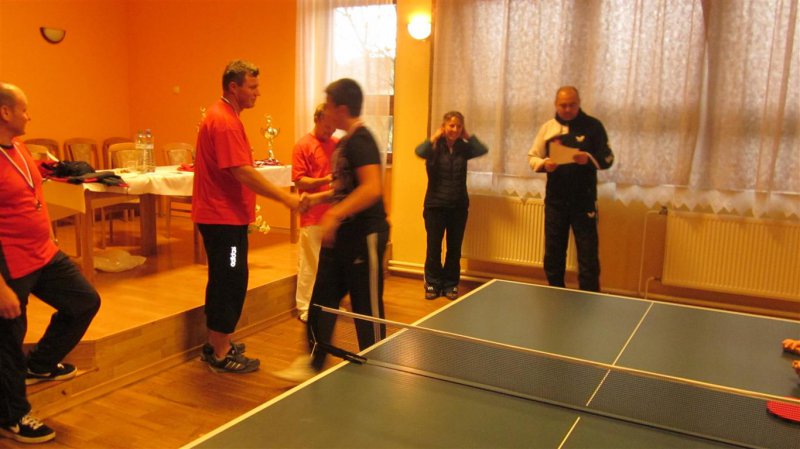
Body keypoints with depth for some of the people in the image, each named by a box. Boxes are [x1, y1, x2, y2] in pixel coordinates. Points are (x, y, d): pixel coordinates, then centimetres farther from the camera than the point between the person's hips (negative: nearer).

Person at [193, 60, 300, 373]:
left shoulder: (221, 116, 15)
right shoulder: (225, 122, -18)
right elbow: (242, 172, -25)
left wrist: (247, 206, 23)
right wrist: (286, 198, -22)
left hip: (221, 215, 11)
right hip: (224, 218, -11)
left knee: (223, 281, 18)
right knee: (231, 283, -3)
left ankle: (215, 345, 30)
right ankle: (221, 356, 8)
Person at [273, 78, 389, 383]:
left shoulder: (360, 140, -18)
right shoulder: (345, 142, 12)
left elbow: (372, 188, -30)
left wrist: (335, 214, -33)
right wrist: (318, 197, 11)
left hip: (364, 235, -10)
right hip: (340, 234, 10)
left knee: (367, 308, 5)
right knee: (321, 300, 12)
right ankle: (314, 364, 25)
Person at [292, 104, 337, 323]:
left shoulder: (337, 145, 10)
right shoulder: (303, 145, -5)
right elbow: (299, 180, -10)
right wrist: (325, 180, -22)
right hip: (313, 216, -5)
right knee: (309, 264, 1)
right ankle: (305, 308, 12)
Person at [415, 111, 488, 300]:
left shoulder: (463, 148, 4)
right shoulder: (435, 147, -6)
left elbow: (483, 150, -12)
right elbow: (420, 151, -27)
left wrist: (467, 136, -6)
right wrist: (435, 136, -14)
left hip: (459, 206, 3)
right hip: (435, 205, -2)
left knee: (454, 248, 9)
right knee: (434, 247, 5)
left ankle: (450, 284, 23)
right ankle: (433, 284, 21)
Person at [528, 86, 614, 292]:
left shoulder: (593, 126, -2)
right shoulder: (547, 127, 6)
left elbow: (607, 159, -3)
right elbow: (532, 158, 8)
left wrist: (589, 158, -24)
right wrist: (544, 164, -14)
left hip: (584, 202, -3)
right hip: (555, 201, 3)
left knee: (588, 256, 0)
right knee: (553, 255, 12)